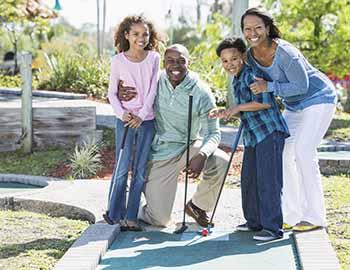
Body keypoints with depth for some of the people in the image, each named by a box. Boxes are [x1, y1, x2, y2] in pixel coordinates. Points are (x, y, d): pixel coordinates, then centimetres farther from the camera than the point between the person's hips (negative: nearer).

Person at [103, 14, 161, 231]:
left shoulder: (154, 58, 1)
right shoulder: (118, 60, -1)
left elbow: (152, 90, -2)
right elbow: (112, 93, 4)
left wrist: (141, 116, -11)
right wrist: (121, 112, -12)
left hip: (147, 120, 2)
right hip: (125, 120, -2)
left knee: (140, 171, 3)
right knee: (122, 169, -3)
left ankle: (131, 217, 9)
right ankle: (115, 214, 8)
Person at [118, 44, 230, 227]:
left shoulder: (201, 93, -14)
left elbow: (213, 133, -13)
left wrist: (202, 156, -34)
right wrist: (120, 92, -23)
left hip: (188, 146, 1)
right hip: (159, 153, -1)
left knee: (220, 162, -30)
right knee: (159, 220, -6)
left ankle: (197, 205, 0)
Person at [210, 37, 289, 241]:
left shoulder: (251, 74, -13)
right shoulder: (236, 81, 17)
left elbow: (265, 102, -24)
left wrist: (238, 107, -17)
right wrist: (226, 113, 11)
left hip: (270, 132, -10)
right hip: (252, 136, 11)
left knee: (268, 180, -11)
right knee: (249, 179, 15)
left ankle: (273, 227, -7)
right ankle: (255, 222, 27)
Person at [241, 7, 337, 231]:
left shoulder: (285, 52, -30)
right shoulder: (251, 55, -6)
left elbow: (301, 86, -26)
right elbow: (252, 83, 9)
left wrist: (269, 86, -33)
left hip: (318, 99, -8)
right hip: (294, 106, 8)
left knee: (303, 152, -16)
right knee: (283, 152, 4)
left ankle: (315, 217, -8)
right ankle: (291, 215, 13)